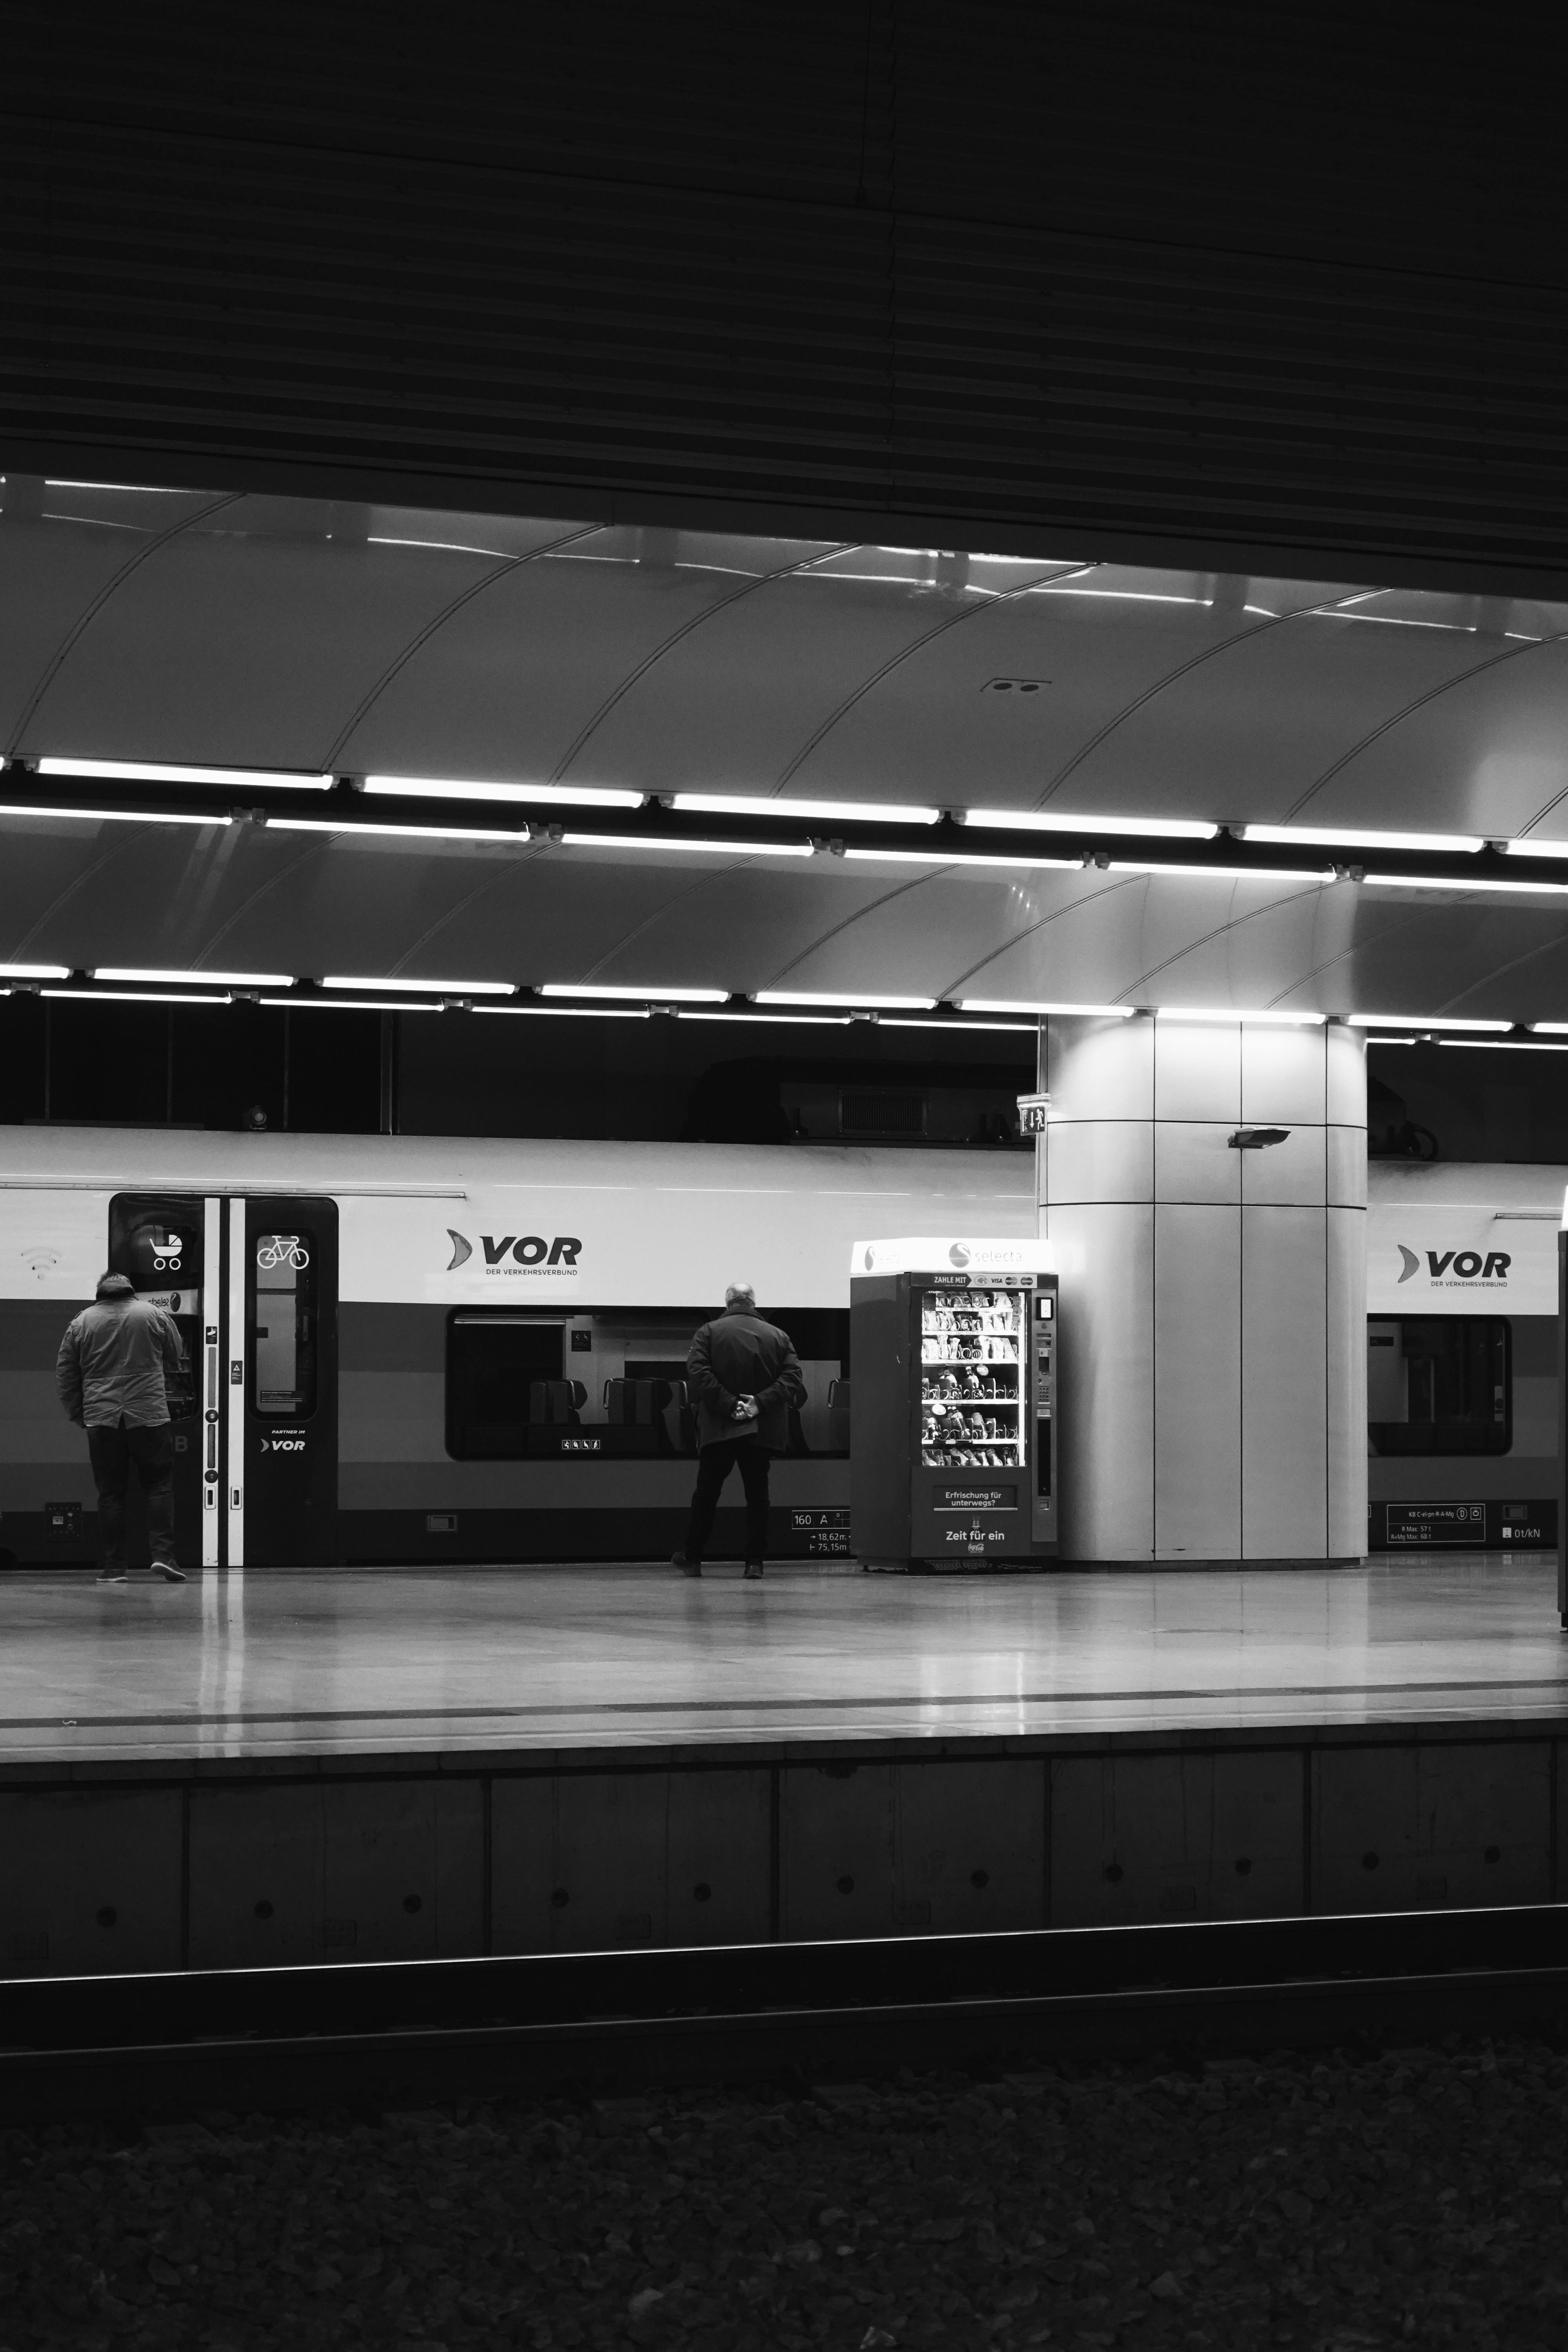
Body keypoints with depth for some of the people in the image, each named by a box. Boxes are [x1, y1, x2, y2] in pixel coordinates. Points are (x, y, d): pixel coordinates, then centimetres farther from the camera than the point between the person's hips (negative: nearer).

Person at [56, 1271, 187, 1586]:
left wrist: (78, 1413, 17)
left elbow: (65, 1374, 9)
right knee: (159, 1486, 5)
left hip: (101, 1419, 1)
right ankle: (163, 1554, -7)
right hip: (149, 1415, -1)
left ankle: (114, 1566, 3)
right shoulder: (153, 1315, 4)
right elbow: (176, 1363, 12)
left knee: (110, 1492, 5)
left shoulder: (82, 1322, 7)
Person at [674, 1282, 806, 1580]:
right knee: (757, 1495, 7)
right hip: (763, 1430, 1)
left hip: (719, 1429, -1)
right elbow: (792, 1377, -5)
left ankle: (692, 1559, 12)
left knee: (706, 1494, 8)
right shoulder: (779, 1337, 6)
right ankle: (755, 1562, 2)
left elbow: (697, 1373, -13)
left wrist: (728, 1405, -14)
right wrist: (761, 1403, -12)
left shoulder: (710, 1332, 0)